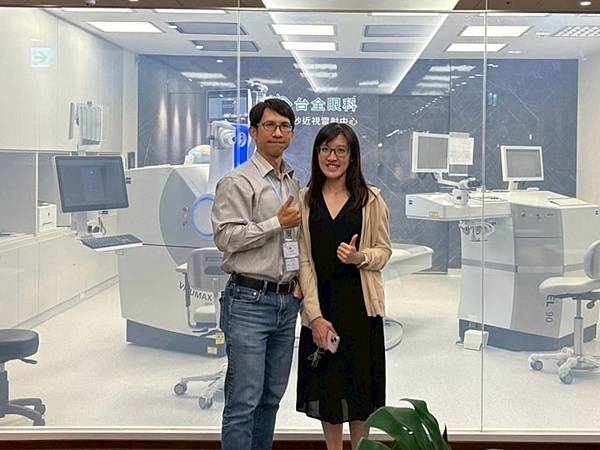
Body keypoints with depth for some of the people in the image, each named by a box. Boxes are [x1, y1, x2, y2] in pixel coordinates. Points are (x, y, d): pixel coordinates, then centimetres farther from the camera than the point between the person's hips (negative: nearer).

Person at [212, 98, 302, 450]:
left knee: (272, 396, 14)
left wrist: (300, 281, 12)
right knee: (244, 400, -7)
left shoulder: (295, 183, 15)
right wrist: (278, 223, -15)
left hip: (287, 301, 7)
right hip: (250, 301, -7)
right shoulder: (238, 182, -7)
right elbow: (226, 237, -16)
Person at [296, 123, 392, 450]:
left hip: (359, 304, -1)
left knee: (360, 385, 7)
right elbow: (304, 260, -2)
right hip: (320, 304, 1)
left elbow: (384, 251, 5)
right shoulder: (305, 200, 2)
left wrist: (360, 257, -19)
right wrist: (315, 315, -10)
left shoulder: (370, 199, -1)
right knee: (326, 384, 8)